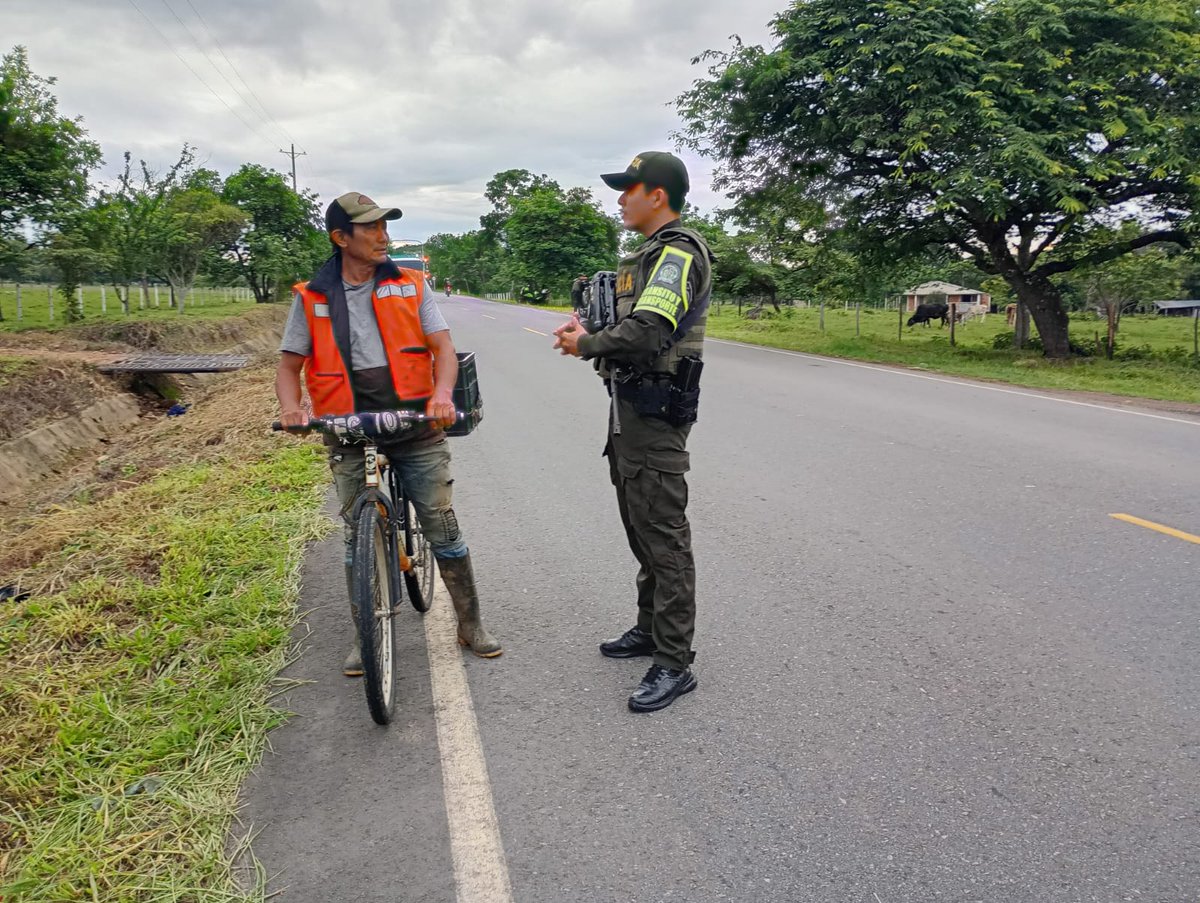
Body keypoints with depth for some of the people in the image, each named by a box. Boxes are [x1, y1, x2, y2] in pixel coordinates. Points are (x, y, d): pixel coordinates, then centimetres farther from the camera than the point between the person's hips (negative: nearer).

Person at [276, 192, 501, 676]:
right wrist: (290, 406, -15)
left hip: (416, 427, 0)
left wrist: (443, 391, -24)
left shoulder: (410, 286, 3)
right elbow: (290, 364, 7)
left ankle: (470, 624, 19)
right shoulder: (312, 298, 3)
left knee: (444, 528, 3)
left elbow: (442, 346, -3)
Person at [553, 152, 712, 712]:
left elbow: (646, 333, -28)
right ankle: (651, 628, 33)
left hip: (656, 411, -11)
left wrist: (586, 346, -13)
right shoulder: (650, 254, 18)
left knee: (663, 535, -6)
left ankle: (674, 663, 2)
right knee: (640, 526, 18)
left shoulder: (678, 253, -15)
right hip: (631, 404, 11)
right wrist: (586, 330, 2)